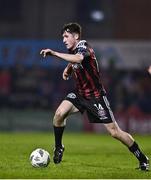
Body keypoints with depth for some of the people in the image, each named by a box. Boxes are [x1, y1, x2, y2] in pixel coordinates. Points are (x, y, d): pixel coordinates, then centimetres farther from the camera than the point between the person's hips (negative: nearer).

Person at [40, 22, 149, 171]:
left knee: (114, 131, -7)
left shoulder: (83, 46, -20)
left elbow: (78, 58, -45)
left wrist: (54, 53, -48)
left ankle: (142, 158, 7)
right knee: (59, 113, -19)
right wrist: (68, 70, 4)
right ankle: (58, 148, 2)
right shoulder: (72, 50, 3)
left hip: (95, 96, -7)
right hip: (79, 94, 7)